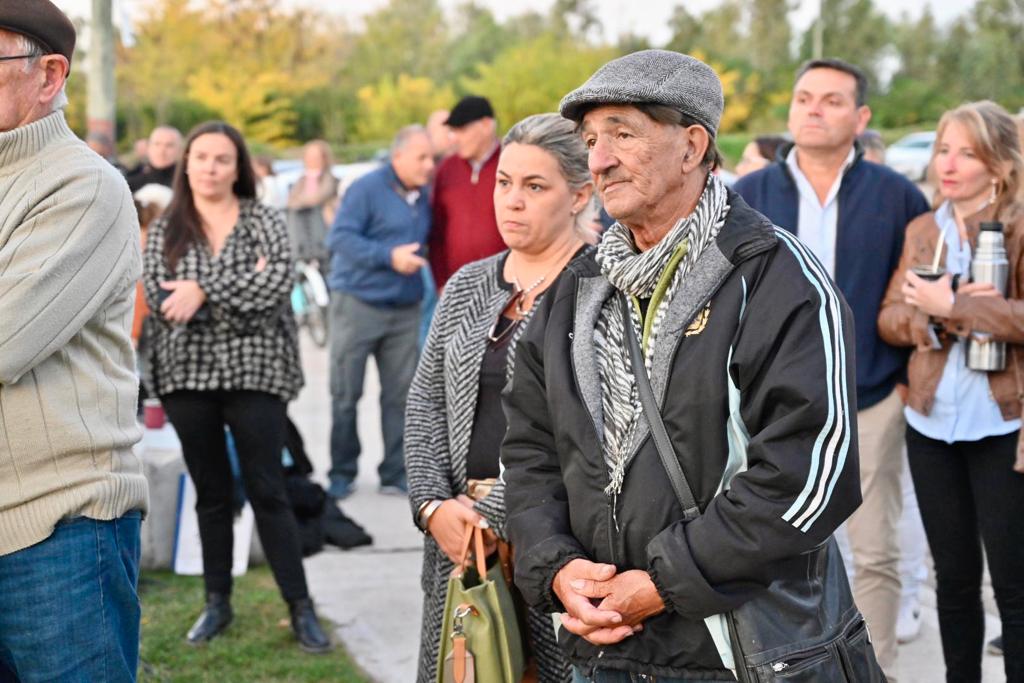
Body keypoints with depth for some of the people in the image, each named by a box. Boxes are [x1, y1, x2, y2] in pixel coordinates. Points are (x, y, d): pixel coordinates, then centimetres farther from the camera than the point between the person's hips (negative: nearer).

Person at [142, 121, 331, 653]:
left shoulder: (265, 221, 1)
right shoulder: (165, 229, 6)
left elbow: (279, 283, -16)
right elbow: (159, 300, -8)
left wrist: (204, 292, -18)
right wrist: (243, 293, -14)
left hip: (254, 370, -2)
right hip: (187, 373, 2)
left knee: (267, 490, -1)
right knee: (210, 492, 11)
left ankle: (300, 606, 5)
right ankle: (217, 601, 22)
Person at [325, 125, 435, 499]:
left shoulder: (422, 196, 11)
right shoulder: (367, 189, -9)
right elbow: (339, 237, -16)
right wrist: (389, 256, -23)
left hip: (405, 310, 6)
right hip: (357, 304, -5)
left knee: (401, 394, 4)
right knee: (345, 394, 1)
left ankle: (395, 474, 12)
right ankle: (342, 473, 12)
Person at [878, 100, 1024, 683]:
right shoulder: (922, 231, 10)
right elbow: (889, 319, 6)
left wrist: (953, 305, -18)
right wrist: (933, 319, -14)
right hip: (932, 422, 5)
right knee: (954, 574, 14)